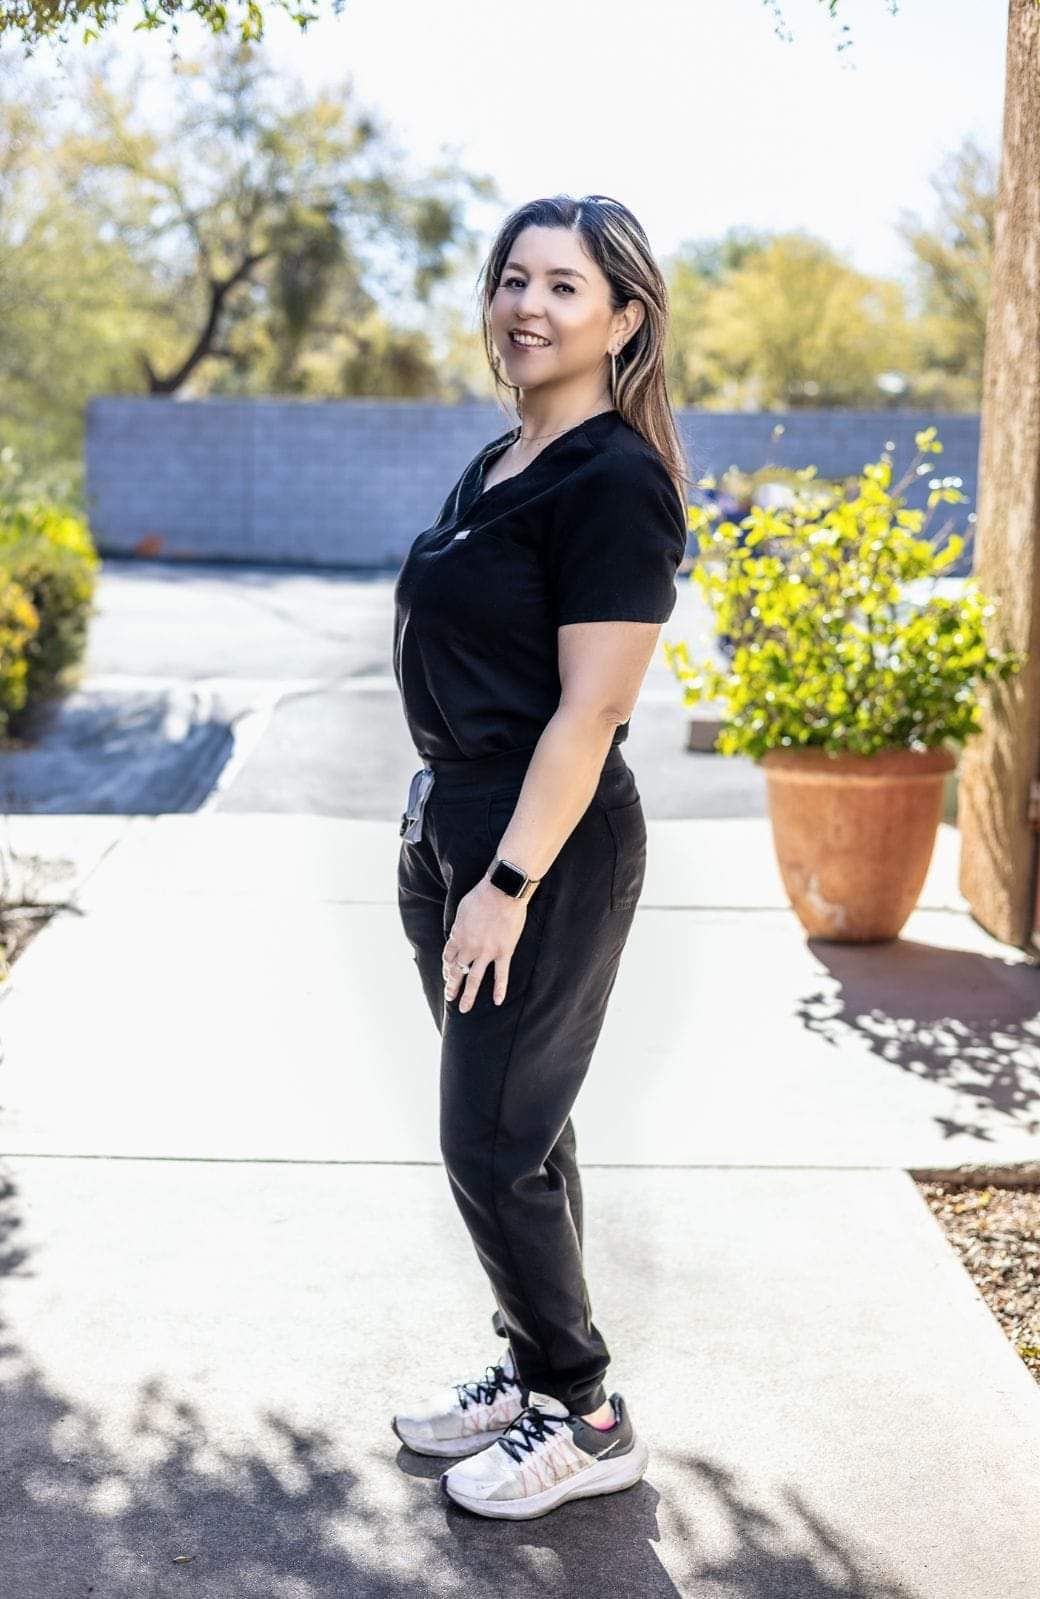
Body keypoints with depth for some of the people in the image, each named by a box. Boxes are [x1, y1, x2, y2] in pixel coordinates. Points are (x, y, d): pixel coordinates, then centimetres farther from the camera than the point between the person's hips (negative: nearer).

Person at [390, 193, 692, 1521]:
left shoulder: (613, 482, -16)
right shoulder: (497, 466, 12)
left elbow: (588, 712, -20)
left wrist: (509, 886, -21)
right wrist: (444, 845, 15)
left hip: (547, 848, -9)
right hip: (454, 824, 9)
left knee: (493, 1140, -1)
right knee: (514, 1125, 16)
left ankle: (584, 1420, 15)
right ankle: (532, 1372, 31)